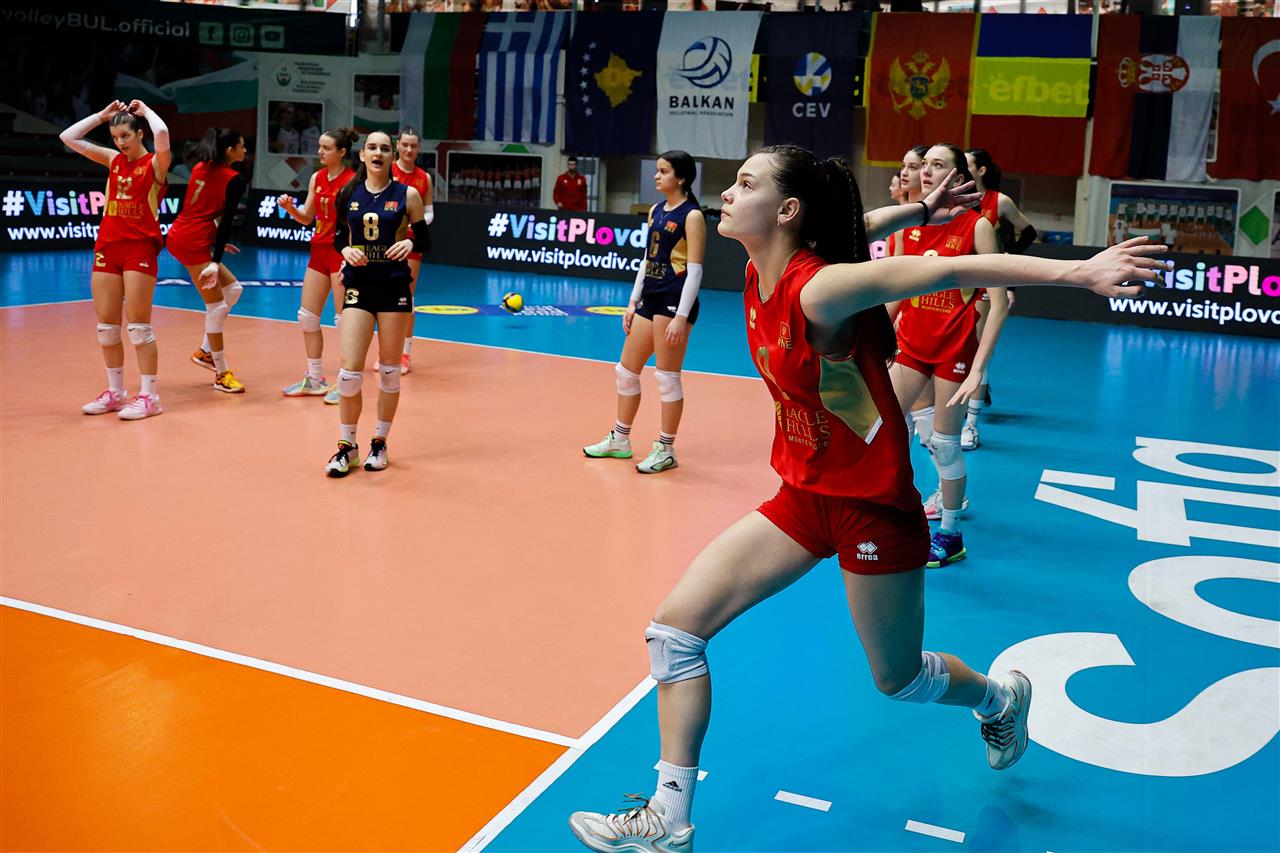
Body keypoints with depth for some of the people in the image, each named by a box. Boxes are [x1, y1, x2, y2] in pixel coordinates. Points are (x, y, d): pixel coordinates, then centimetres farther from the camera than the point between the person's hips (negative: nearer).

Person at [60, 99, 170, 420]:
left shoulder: (155, 164, -4)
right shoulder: (113, 160, 12)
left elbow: (162, 134, -25)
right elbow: (68, 138, 13)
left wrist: (146, 110, -6)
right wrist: (102, 115, 12)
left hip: (140, 248, -6)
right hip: (107, 247, 6)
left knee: (138, 325, -7)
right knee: (105, 325, 7)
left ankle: (149, 396, -1)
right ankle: (115, 392, 18)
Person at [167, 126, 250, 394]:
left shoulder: (200, 168, 14)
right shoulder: (236, 180, -8)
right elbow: (225, 221, -13)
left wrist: (214, 243, 24)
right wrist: (216, 261, -14)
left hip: (178, 236, 9)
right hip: (193, 244, -9)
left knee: (233, 289, 18)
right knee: (217, 307, -2)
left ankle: (205, 351, 21)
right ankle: (221, 374, 4)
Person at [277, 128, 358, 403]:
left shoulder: (352, 181, -11)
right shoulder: (317, 178, 9)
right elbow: (307, 218, 15)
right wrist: (290, 208, -5)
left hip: (342, 253, -8)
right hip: (319, 250, 8)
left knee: (344, 320, -3)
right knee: (307, 316, 9)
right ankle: (314, 380, 21)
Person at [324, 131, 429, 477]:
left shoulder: (407, 195, -2)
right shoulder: (348, 194, 4)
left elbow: (424, 239, 2)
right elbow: (339, 237, 12)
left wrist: (409, 243, -19)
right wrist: (346, 250, -10)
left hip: (394, 287, -1)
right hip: (358, 286, 1)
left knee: (389, 370, 6)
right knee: (349, 370, -5)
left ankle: (380, 443, 21)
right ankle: (347, 446, 10)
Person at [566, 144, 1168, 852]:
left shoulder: (819, 288, -26)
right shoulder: (762, 275, -3)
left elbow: (957, 270, -32)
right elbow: (850, 230, 13)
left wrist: (1079, 271, -38)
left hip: (873, 503, -7)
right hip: (804, 495, 8)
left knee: (897, 679, 13)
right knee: (674, 627, -1)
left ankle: (1000, 697, 48)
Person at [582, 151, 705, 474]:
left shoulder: (691, 216, -10)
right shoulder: (656, 210, 13)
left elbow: (695, 269, -14)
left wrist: (681, 317, -19)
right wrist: (633, 302, 16)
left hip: (674, 301, -9)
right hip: (650, 299, 9)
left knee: (667, 377, -2)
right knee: (626, 370, 13)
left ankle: (665, 450, 10)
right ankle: (619, 440, 27)